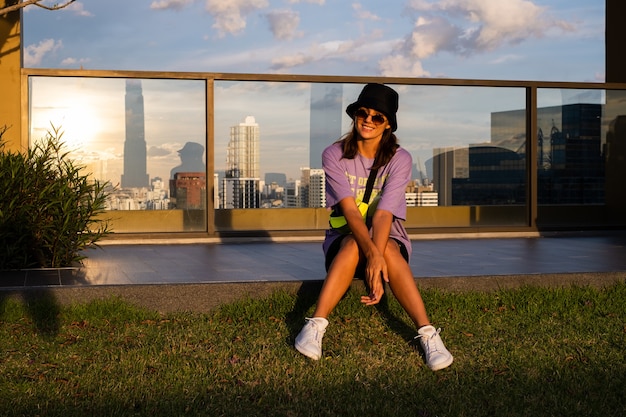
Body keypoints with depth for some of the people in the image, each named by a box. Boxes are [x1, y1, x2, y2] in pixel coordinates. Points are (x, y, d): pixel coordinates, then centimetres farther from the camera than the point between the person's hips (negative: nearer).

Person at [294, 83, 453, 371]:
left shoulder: (400, 159, -9)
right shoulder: (334, 155, -8)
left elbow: (383, 215, -23)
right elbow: (349, 210, -21)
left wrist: (377, 259, -40)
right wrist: (371, 253, -39)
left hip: (390, 240, 0)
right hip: (343, 238, 0)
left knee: (386, 248, -35)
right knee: (354, 243, -35)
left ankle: (428, 335, -42)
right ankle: (315, 326, -40)